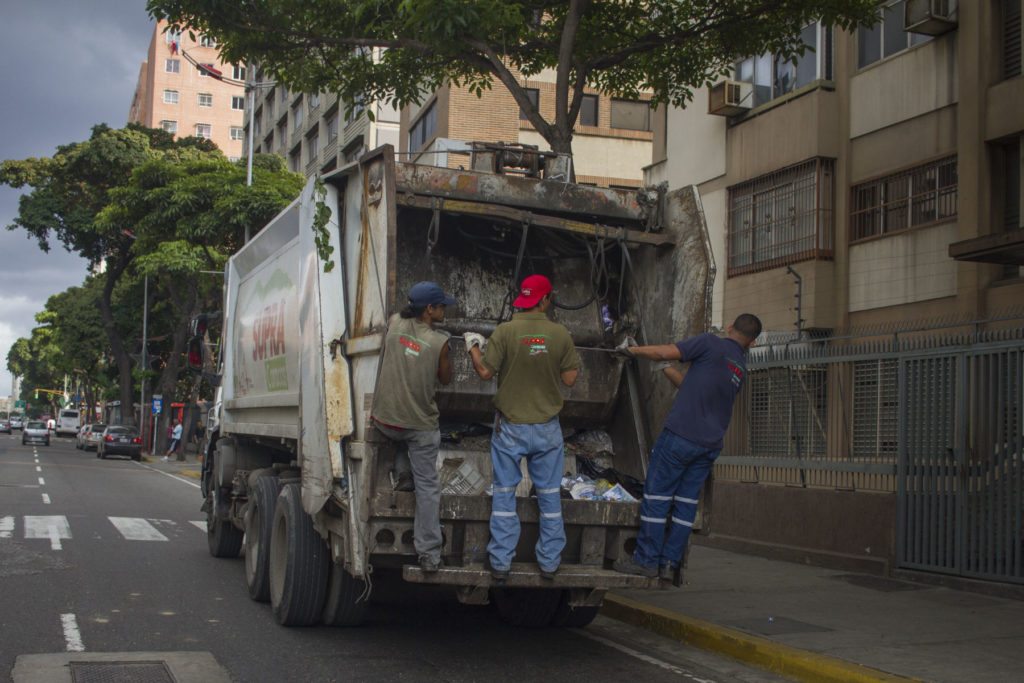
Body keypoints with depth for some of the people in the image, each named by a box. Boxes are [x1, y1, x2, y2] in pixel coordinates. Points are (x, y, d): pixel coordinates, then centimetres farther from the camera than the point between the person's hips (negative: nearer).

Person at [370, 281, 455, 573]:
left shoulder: (395, 323, -4)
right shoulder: (439, 342, -12)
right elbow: (445, 378, 4)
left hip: (384, 422, 3)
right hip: (421, 426, -3)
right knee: (427, 486, 6)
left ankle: (403, 475, 29)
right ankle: (429, 554, 5)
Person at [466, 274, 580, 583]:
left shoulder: (505, 331, -14)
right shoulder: (560, 334, -9)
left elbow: (485, 372, -9)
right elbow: (570, 378, -3)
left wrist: (473, 346, 7)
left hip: (510, 427, -1)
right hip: (547, 427, 1)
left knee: (504, 493, 10)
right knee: (549, 495, 13)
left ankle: (500, 563, 12)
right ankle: (549, 561, 20)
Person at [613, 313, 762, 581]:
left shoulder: (711, 344, -6)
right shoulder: (741, 370, 15)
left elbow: (665, 352, -11)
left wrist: (633, 350, 3)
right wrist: (668, 370, 30)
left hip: (681, 436, -6)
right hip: (710, 445, 6)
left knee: (656, 496, 1)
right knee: (686, 503, 10)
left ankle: (646, 561, 4)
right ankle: (669, 564, 11)